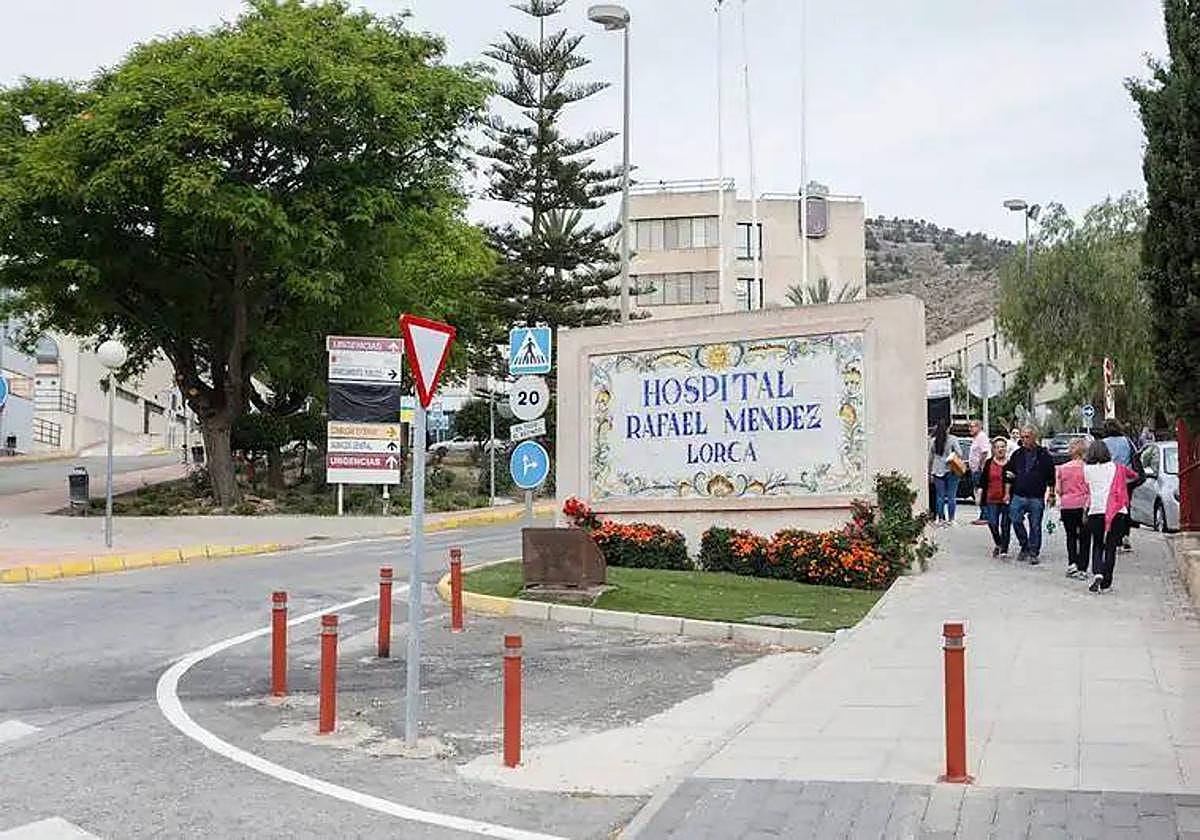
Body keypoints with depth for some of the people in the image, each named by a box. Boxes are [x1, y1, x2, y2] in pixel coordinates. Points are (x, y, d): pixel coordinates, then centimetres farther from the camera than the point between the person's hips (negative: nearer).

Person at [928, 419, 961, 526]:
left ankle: (940, 519, 10)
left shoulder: (933, 441, 3)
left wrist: (930, 471, 16)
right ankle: (951, 519, 5)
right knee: (951, 496, 4)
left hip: (938, 471, 3)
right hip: (951, 470, -3)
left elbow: (930, 457, 8)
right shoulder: (953, 439, -7)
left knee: (940, 496, 9)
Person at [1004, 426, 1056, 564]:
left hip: (1037, 498, -3)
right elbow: (1008, 471, 24)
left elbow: (1051, 477, 3)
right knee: (1016, 521, -6)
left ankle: (1034, 553, 11)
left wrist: (1051, 494, 0)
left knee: (1035, 526, 2)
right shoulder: (1017, 454, 11)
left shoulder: (1044, 455, 2)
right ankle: (1024, 546, 13)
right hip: (1018, 496, 3)